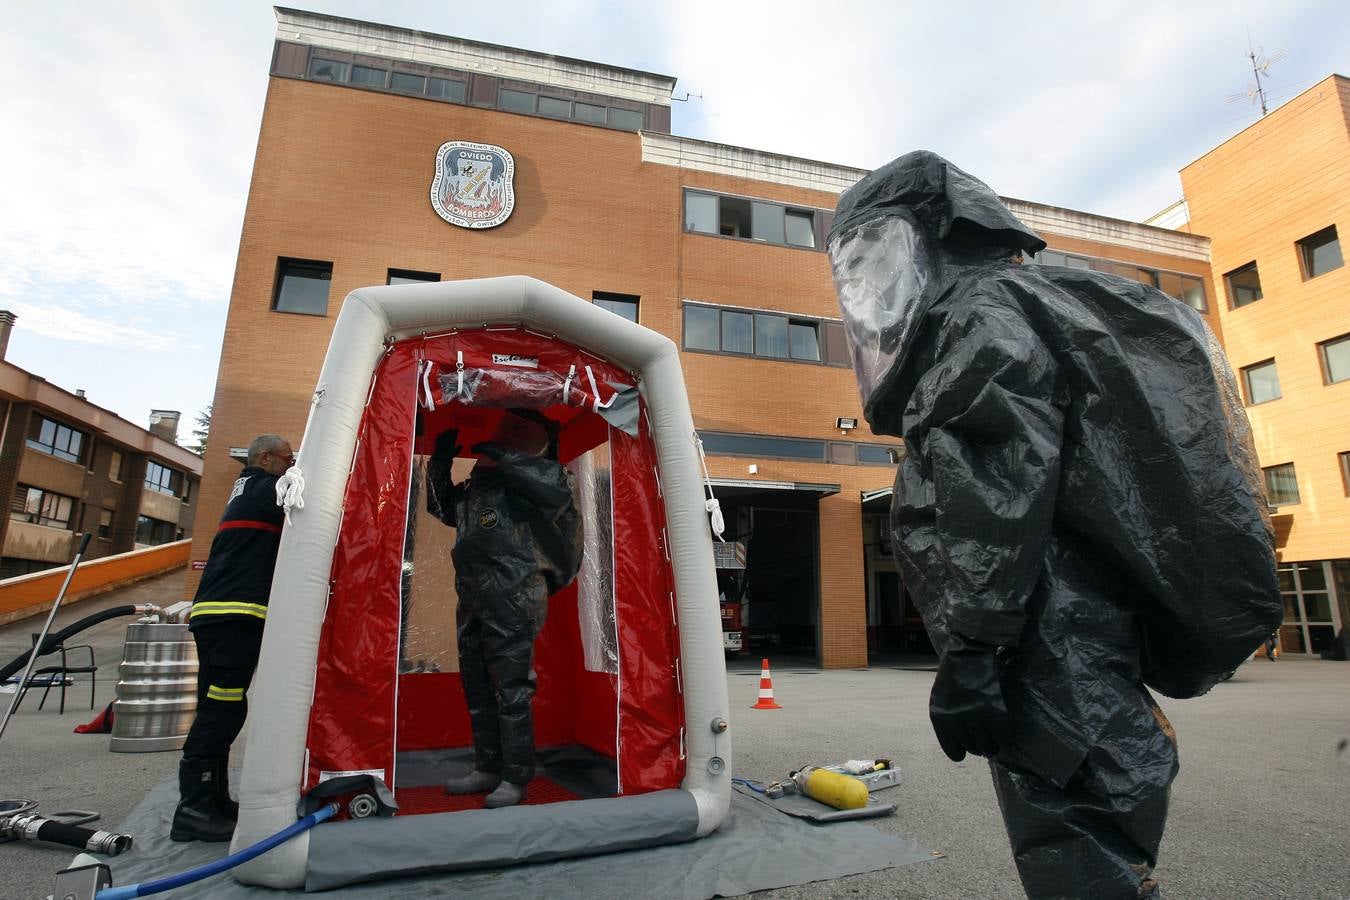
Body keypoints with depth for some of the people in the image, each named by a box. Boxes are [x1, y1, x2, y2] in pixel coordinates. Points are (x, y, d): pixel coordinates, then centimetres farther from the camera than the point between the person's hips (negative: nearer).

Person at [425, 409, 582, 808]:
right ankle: (487, 769, 31)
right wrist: (441, 461, 17)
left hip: (511, 603, -9)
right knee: (477, 689, 16)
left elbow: (555, 486, -28)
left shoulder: (537, 475, -5)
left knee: (511, 692, -3)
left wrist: (502, 456, -20)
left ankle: (515, 778, 12)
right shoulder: (480, 483, 18)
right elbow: (443, 507, 30)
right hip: (474, 603, 9)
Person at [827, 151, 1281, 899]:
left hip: (1052, 653, -10)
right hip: (1064, 655, 10)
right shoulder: (952, 332, 25)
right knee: (1080, 833, 16)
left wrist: (969, 648, -23)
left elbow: (1001, 492, -19)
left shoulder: (985, 310, -4)